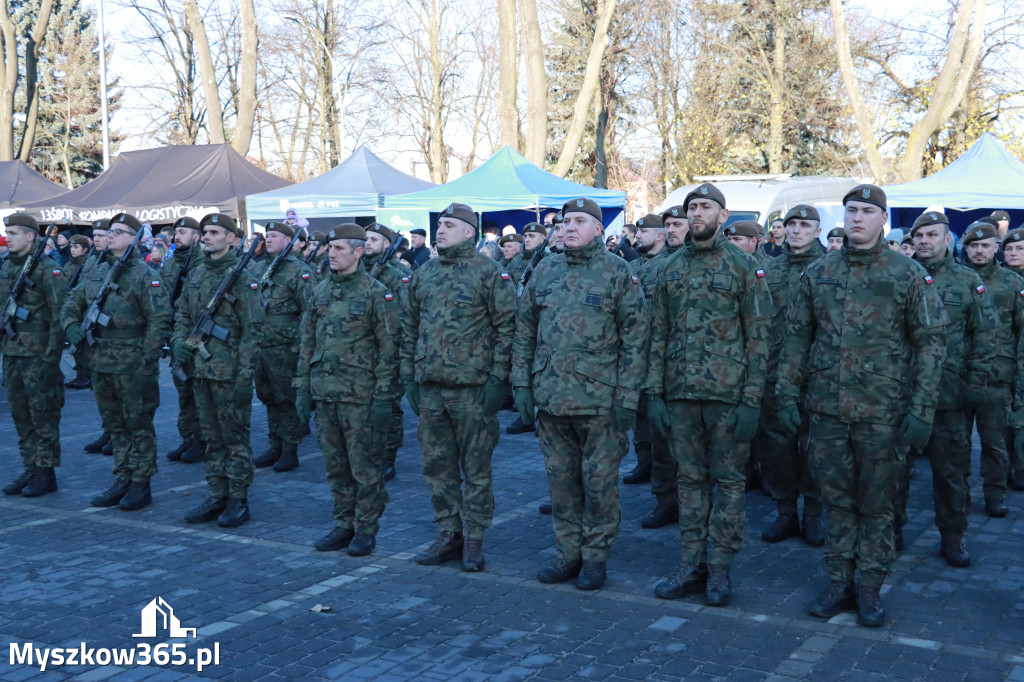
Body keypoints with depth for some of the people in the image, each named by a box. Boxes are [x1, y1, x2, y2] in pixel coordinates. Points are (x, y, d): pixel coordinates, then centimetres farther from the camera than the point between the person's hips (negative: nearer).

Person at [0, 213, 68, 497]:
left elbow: (61, 314, -15)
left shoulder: (47, 269, -11)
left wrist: (52, 357, -17)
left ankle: (46, 474, 8)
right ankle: (30, 470, 21)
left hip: (37, 355, -7)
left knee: (43, 415, 0)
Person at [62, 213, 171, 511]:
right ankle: (122, 481, 25)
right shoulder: (98, 271, 11)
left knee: (138, 425, 3)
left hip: (131, 363, -7)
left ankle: (141, 485, 11)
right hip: (100, 361, 7)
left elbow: (160, 320, -15)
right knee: (114, 425, 15)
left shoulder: (143, 276, -11)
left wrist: (148, 363, -19)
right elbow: (73, 302, 20)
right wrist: (72, 325, -2)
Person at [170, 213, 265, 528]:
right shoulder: (196, 273, 11)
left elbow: (252, 329, -12)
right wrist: (178, 339, 0)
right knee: (212, 437, 13)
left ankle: (238, 500, 10)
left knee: (235, 437, 1)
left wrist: (245, 376, -17)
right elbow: (182, 312, 22)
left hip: (228, 371, -7)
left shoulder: (242, 277, -9)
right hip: (200, 369, 7)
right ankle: (217, 496, 22)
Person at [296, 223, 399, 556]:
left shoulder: (376, 293, -7)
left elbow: (389, 348, -9)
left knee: (364, 466, 2)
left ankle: (366, 529, 13)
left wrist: (383, 397, -13)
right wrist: (302, 387, 11)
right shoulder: (320, 291, 11)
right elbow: (307, 341, 16)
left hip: (360, 395, -6)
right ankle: (344, 525, 24)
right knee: (335, 465, 12)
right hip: (325, 393, 6)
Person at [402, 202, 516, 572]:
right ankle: (449, 534, 23)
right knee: (438, 466, 11)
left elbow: (507, 327, -7)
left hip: (472, 388, -6)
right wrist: (409, 377, 11)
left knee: (476, 468, 4)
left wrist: (498, 379, -12)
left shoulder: (490, 273, -5)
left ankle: (474, 540, 14)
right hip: (430, 389, 6)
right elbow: (410, 329, 16)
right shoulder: (423, 274, 12)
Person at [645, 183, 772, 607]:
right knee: (690, 478, 10)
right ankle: (692, 564, 19)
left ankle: (721, 568, 13)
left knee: (728, 479, 4)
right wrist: (654, 392, 4)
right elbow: (658, 334, 12)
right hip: (681, 394, 4)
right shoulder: (671, 268, 10)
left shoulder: (743, 267, -2)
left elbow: (758, 336, -5)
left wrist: (751, 400, -12)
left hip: (728, 394, -4)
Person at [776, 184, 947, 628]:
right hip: (827, 409, 3)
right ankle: (839, 582, 22)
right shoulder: (818, 273, 6)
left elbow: (931, 343, -3)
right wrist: (787, 394, 4)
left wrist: (921, 409, -10)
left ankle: (871, 589, 19)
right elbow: (797, 336, 10)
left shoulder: (909, 275, -2)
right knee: (837, 499, 10)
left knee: (876, 504, 7)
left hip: (882, 412, -2)